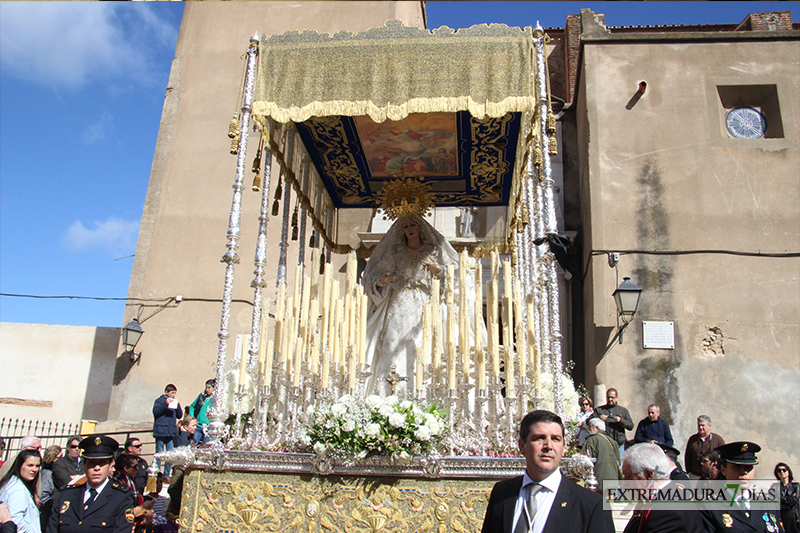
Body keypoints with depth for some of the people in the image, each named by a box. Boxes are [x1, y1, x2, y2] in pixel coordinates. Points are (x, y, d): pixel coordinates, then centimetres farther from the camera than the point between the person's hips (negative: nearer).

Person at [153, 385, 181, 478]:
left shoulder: (174, 401, 15)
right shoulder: (160, 400, 0)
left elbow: (179, 415, 12)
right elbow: (155, 412, -13)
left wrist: (177, 405, -2)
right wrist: (166, 404, -20)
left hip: (172, 432, 5)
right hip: (161, 431, -5)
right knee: (159, 453, 1)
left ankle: (167, 474, 11)